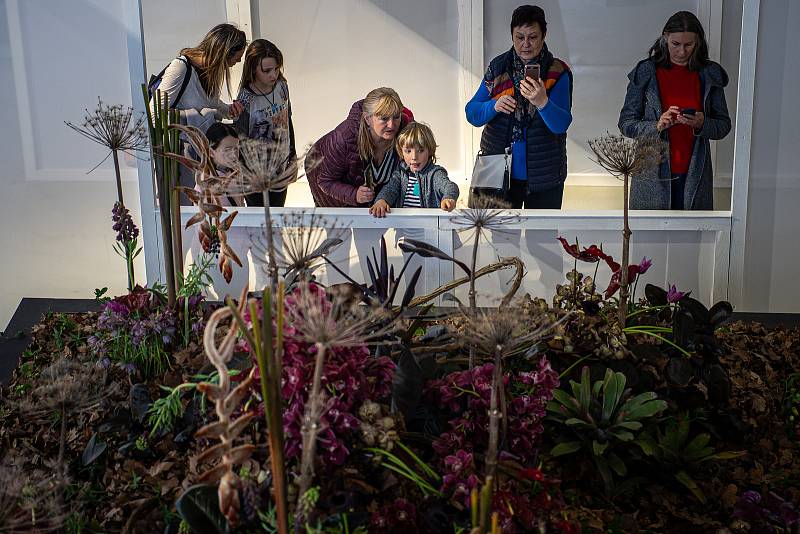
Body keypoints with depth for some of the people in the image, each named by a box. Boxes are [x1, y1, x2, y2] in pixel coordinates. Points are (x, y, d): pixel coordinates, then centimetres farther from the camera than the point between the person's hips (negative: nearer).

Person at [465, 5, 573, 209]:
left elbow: (561, 124, -15)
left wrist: (542, 102, -34)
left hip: (543, 176, -2)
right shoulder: (498, 66, 3)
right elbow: (472, 113, 1)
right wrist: (494, 106, -19)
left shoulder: (558, 72, -5)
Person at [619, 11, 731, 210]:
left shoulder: (710, 75, 3)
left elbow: (724, 125, 7)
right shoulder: (645, 72, -2)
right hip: (653, 176, -1)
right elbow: (626, 123, -3)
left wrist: (702, 124, -14)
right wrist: (657, 125, -19)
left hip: (694, 173, 2)